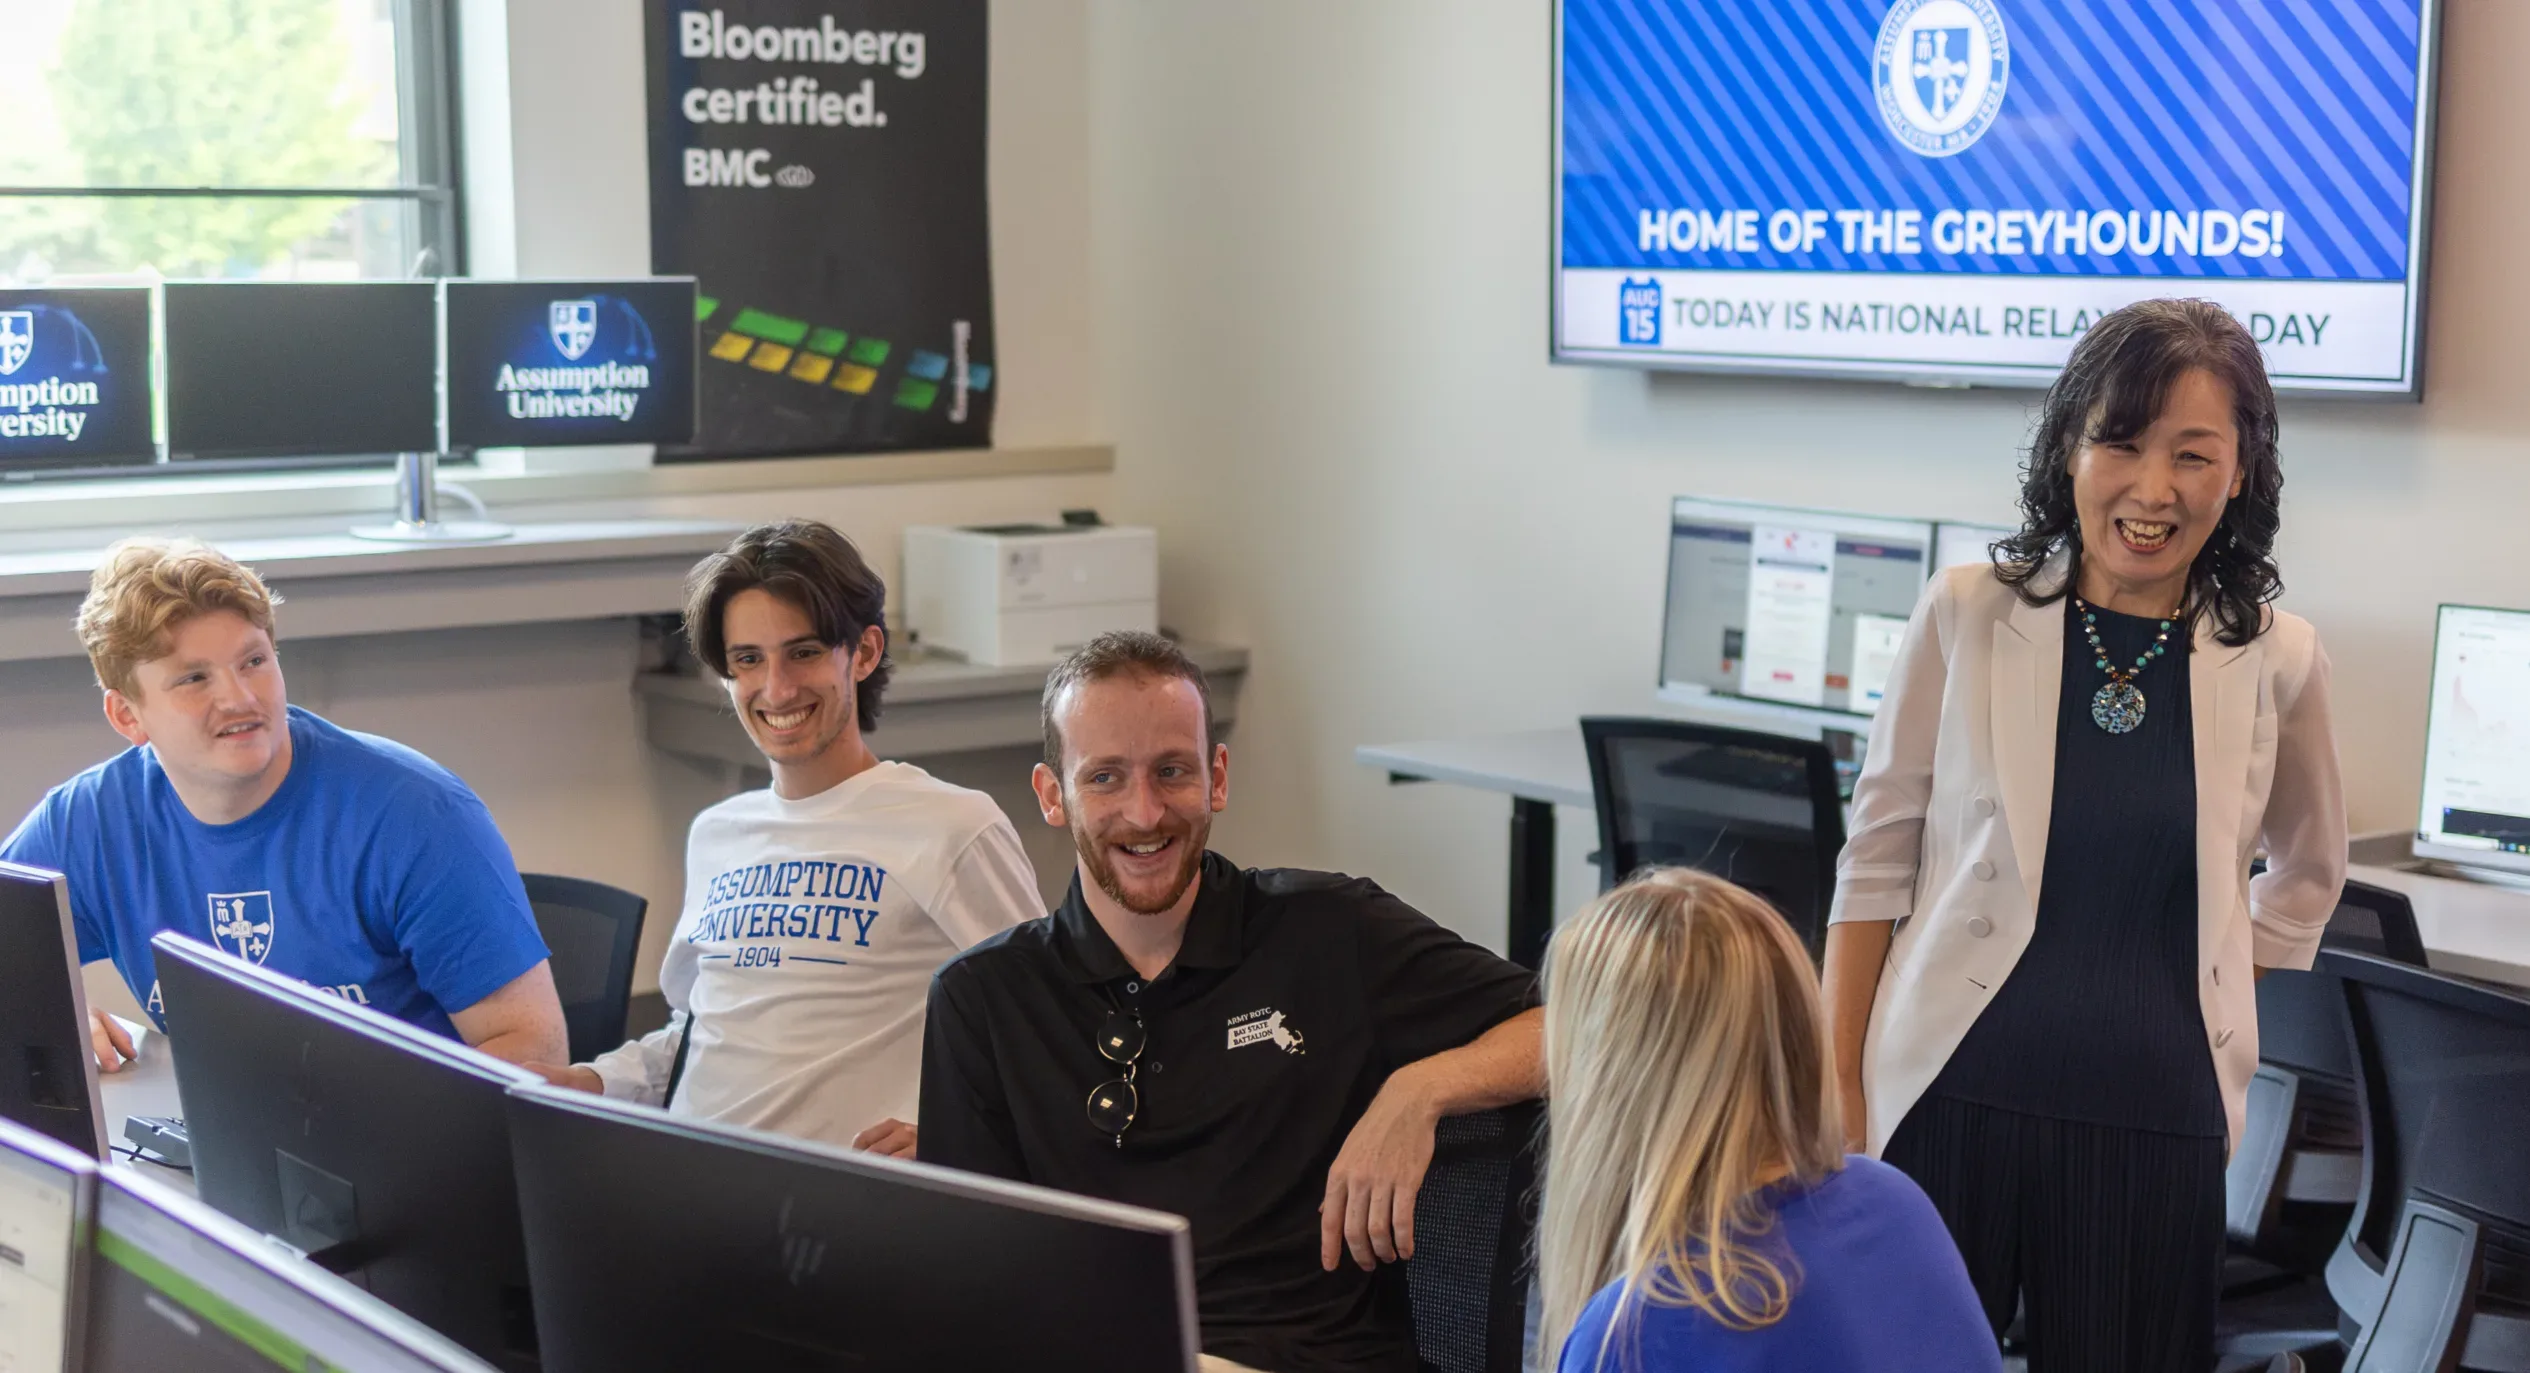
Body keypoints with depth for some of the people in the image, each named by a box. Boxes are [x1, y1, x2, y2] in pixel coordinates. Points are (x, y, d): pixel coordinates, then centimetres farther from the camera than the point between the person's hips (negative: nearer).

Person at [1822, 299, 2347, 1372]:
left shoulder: (2276, 661, 1)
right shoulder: (1967, 619, -3)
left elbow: (2307, 873, 19)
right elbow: (1877, 859, 2)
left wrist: (2207, 1008, 11)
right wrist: (1837, 1078, 0)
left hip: (2158, 1122, 1)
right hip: (1956, 1093, -1)